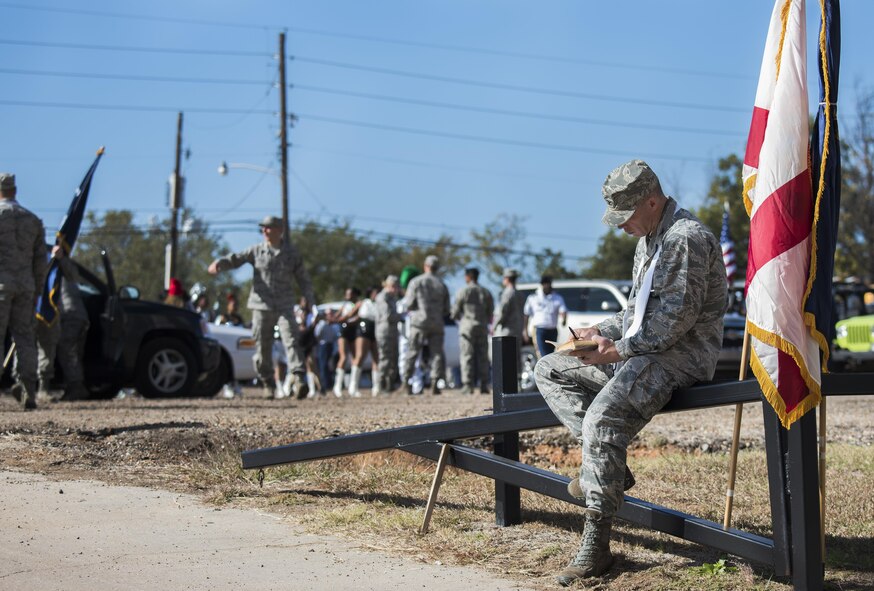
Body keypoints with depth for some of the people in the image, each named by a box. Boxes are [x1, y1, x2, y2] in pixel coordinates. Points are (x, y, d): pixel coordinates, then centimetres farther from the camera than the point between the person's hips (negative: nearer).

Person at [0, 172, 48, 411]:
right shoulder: (33, 219, 14)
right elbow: (41, 261, 13)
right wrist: (36, 293, 18)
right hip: (25, 284, 5)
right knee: (24, 338, 6)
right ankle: (28, 394, 3)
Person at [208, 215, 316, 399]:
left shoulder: (292, 253, 7)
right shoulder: (256, 251, 6)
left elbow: (302, 278, 13)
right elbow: (235, 259, 0)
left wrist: (311, 300, 5)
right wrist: (218, 263, -20)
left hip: (284, 306, -1)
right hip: (261, 306, 1)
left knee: (291, 341, -18)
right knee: (263, 347, 3)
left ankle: (299, 379, -27)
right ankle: (268, 385, 16)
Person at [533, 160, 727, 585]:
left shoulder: (685, 237, -15)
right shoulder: (649, 239, 19)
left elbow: (678, 316, -21)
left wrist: (620, 349, -19)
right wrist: (603, 331, 8)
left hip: (681, 356, -11)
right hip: (640, 351, 11)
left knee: (603, 415, -32)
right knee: (549, 371, 9)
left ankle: (596, 546, -28)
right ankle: (608, 465, -4)